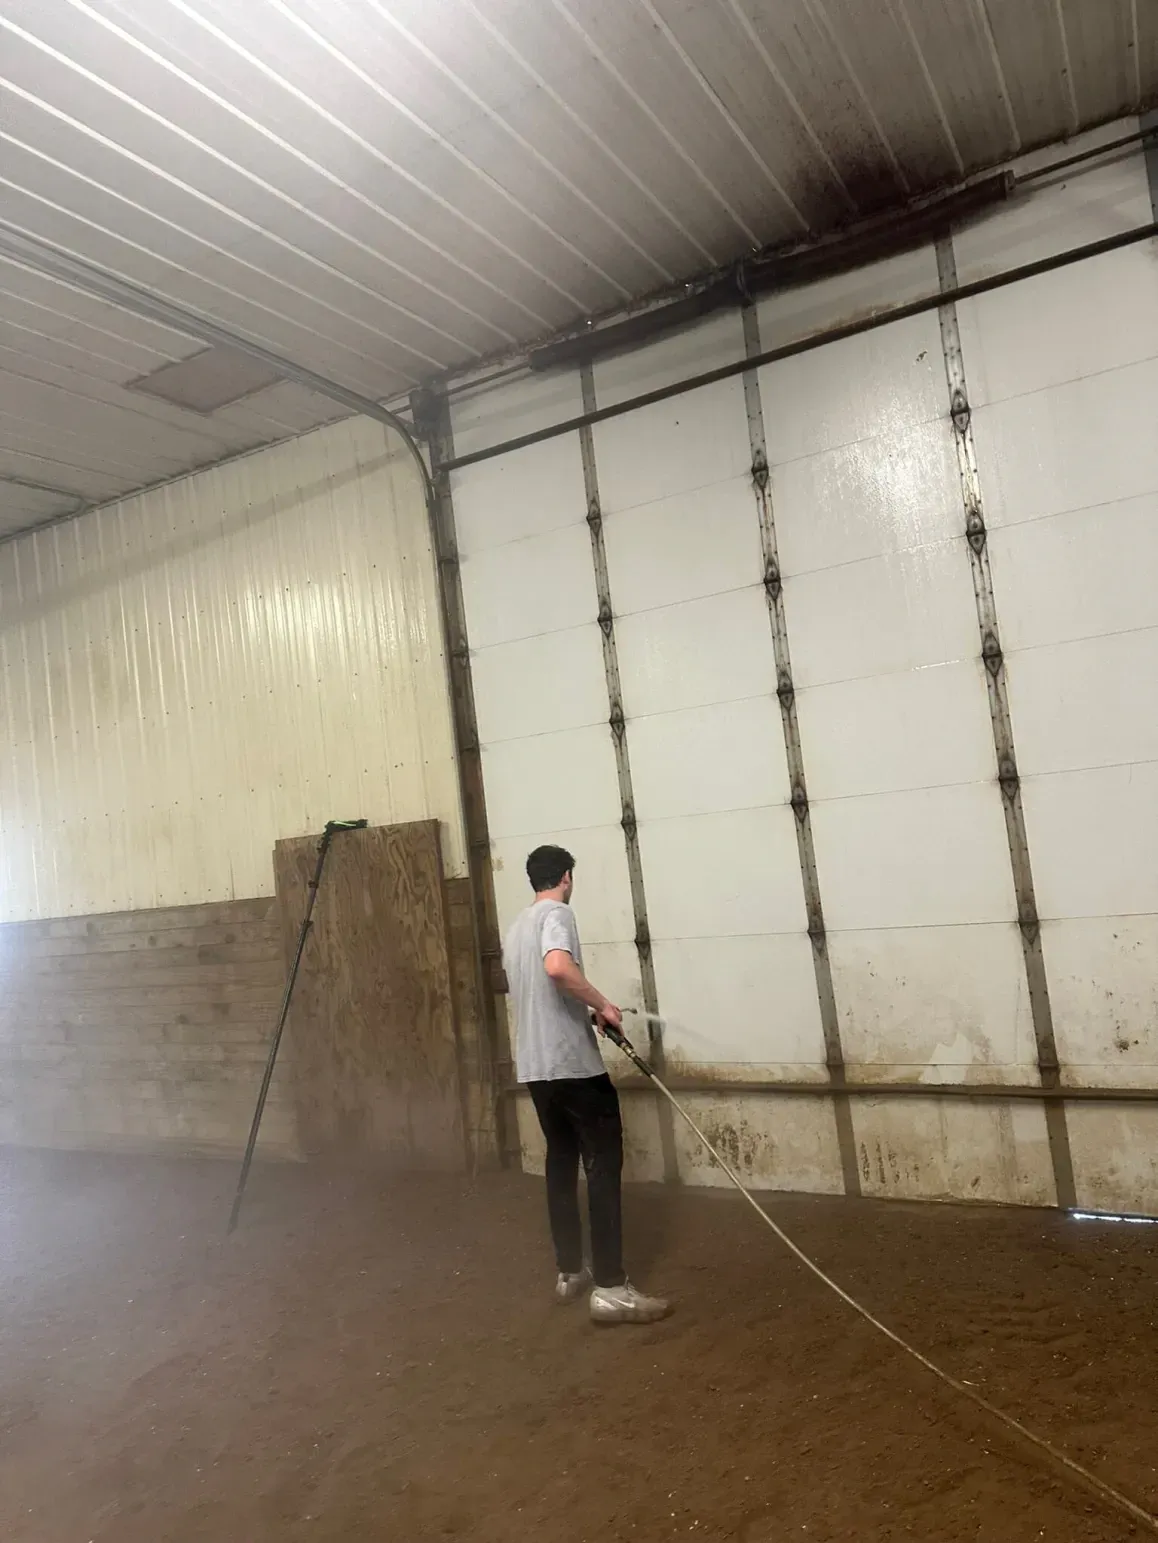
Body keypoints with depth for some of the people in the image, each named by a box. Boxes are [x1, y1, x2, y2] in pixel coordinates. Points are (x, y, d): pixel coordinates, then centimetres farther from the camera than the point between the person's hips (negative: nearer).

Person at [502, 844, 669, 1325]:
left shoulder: (516, 927, 17)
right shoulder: (556, 913, -11)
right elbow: (558, 967, -31)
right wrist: (601, 1004, -18)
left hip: (535, 1066, 9)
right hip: (573, 1063, -9)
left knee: (561, 1162, 16)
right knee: (603, 1166, -3)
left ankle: (569, 1273, 24)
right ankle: (610, 1288, -3)